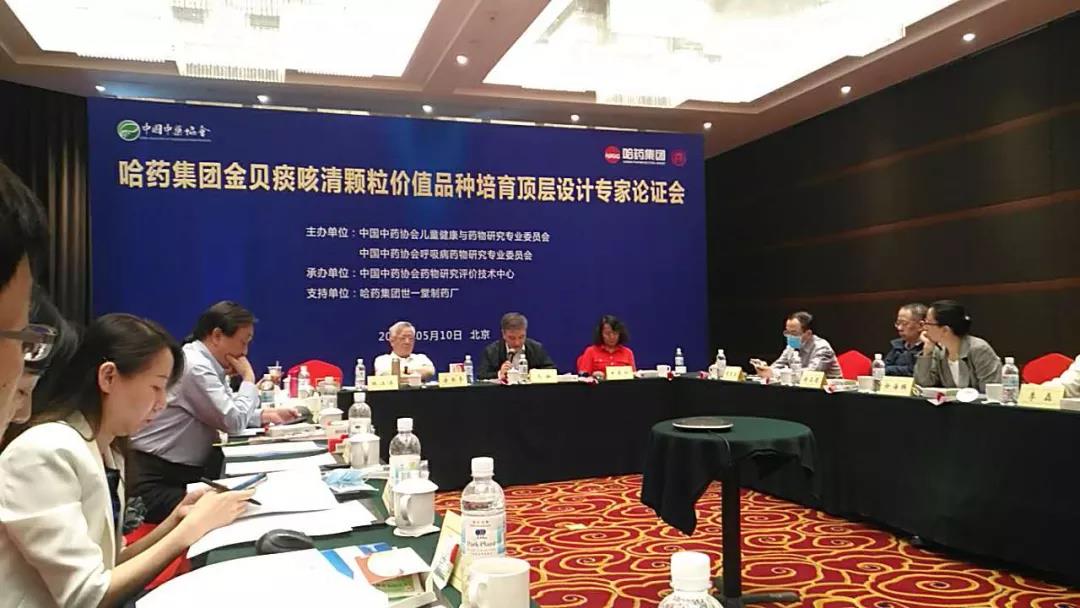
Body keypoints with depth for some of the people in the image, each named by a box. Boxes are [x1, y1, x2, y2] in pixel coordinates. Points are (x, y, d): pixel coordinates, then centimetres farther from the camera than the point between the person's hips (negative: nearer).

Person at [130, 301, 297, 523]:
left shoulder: (208, 363, 10)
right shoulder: (195, 365, -19)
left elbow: (229, 410, 21)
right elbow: (233, 422, -18)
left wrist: (266, 414, 8)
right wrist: (248, 378, -6)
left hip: (182, 471, 9)